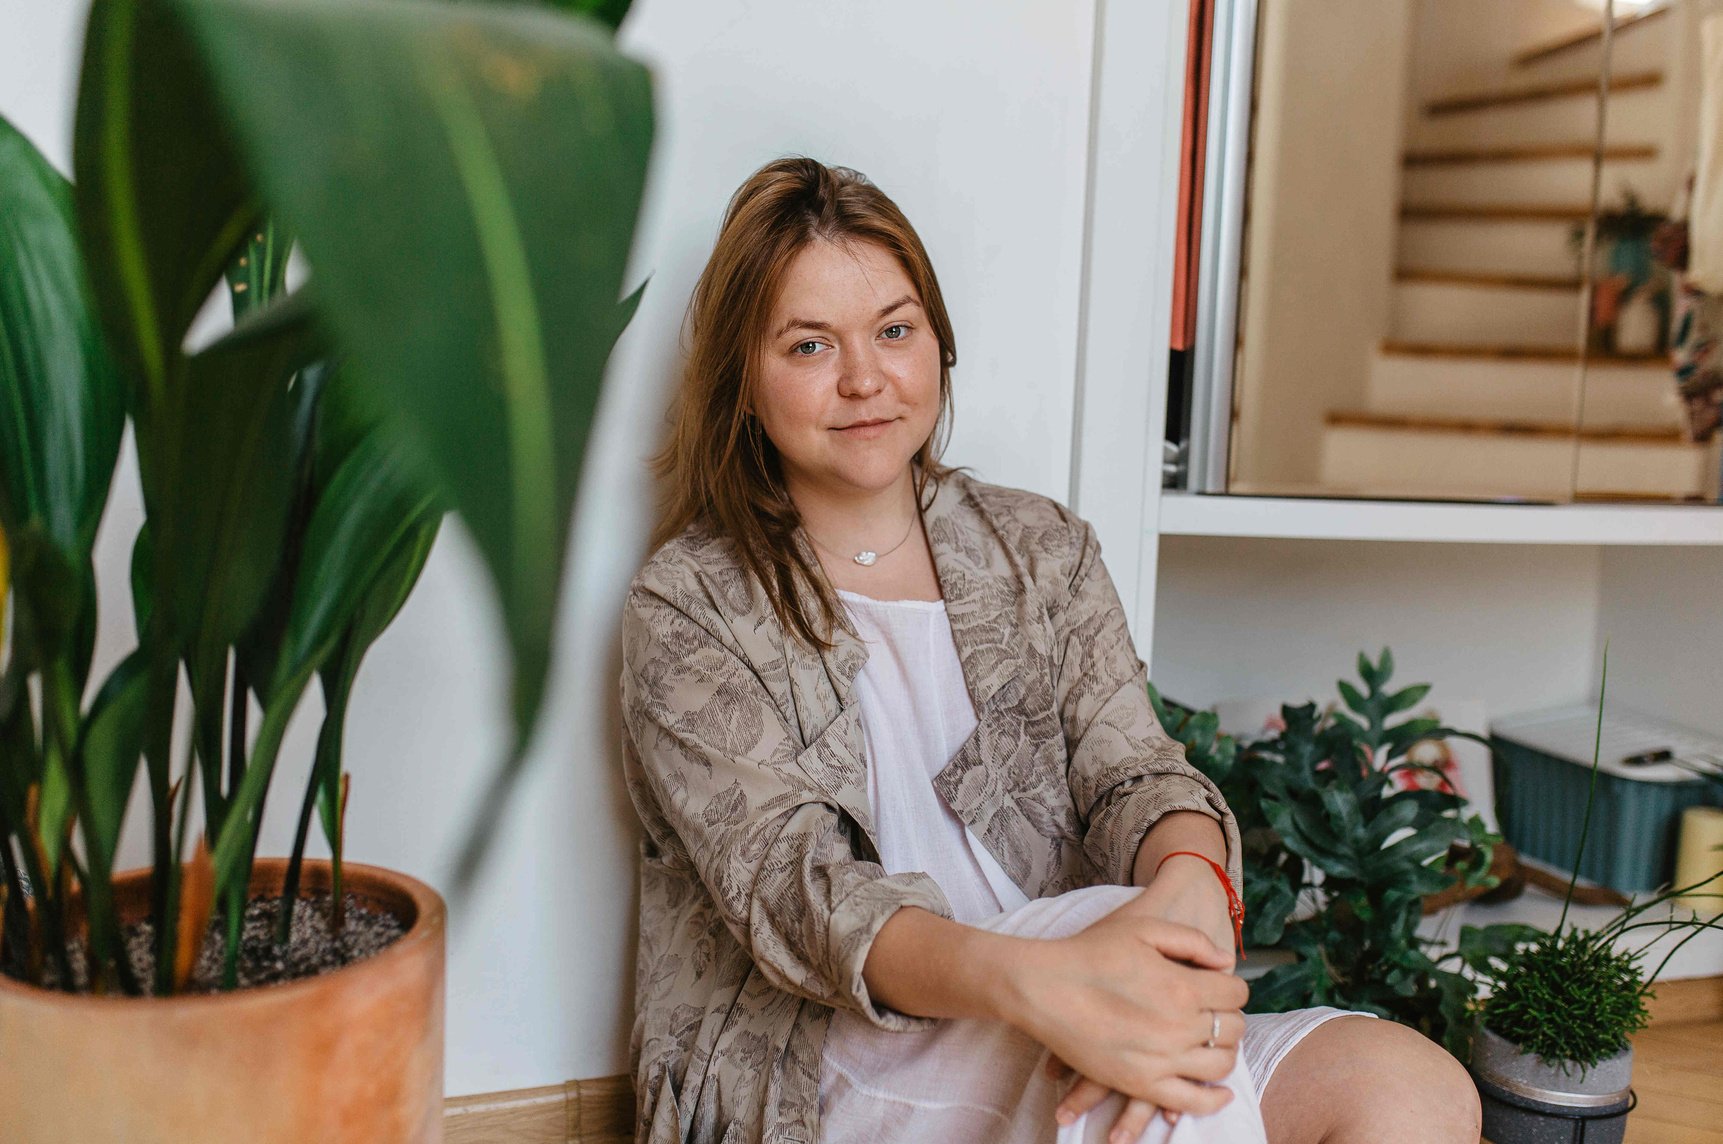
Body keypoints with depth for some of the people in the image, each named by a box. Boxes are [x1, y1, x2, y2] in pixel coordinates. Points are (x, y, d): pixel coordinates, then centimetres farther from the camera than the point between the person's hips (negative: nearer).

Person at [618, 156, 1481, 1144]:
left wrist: (1189, 887, -26)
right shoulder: (688, 607, -2)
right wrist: (1027, 981, -34)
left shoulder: (1044, 550, 12)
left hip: (1044, 1046, 4)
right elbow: (787, 883, -14)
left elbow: (1134, 771, 0)